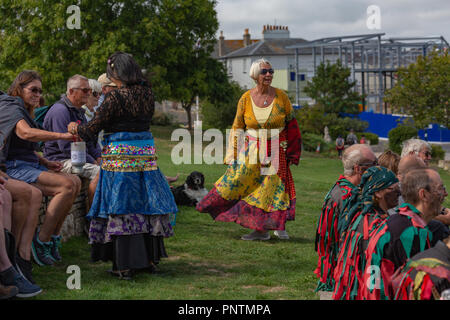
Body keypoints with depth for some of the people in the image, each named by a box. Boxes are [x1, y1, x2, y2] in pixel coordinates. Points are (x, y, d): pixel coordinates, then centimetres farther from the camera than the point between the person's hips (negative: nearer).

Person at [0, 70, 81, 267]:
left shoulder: (24, 111, 23)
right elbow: (25, 133, -29)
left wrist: (45, 162, 11)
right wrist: (62, 136, -34)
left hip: (30, 165, 10)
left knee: (75, 182, -5)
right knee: (67, 186, -24)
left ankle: (53, 237, -2)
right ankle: (41, 242, -19)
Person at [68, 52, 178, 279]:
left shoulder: (115, 98, -13)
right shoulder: (147, 94, 4)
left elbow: (92, 130, -8)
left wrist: (75, 128, 13)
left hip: (120, 157, -6)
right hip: (145, 155, 6)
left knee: (121, 208, -1)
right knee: (145, 203, 12)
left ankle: (125, 265, 1)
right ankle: (149, 258, 20)